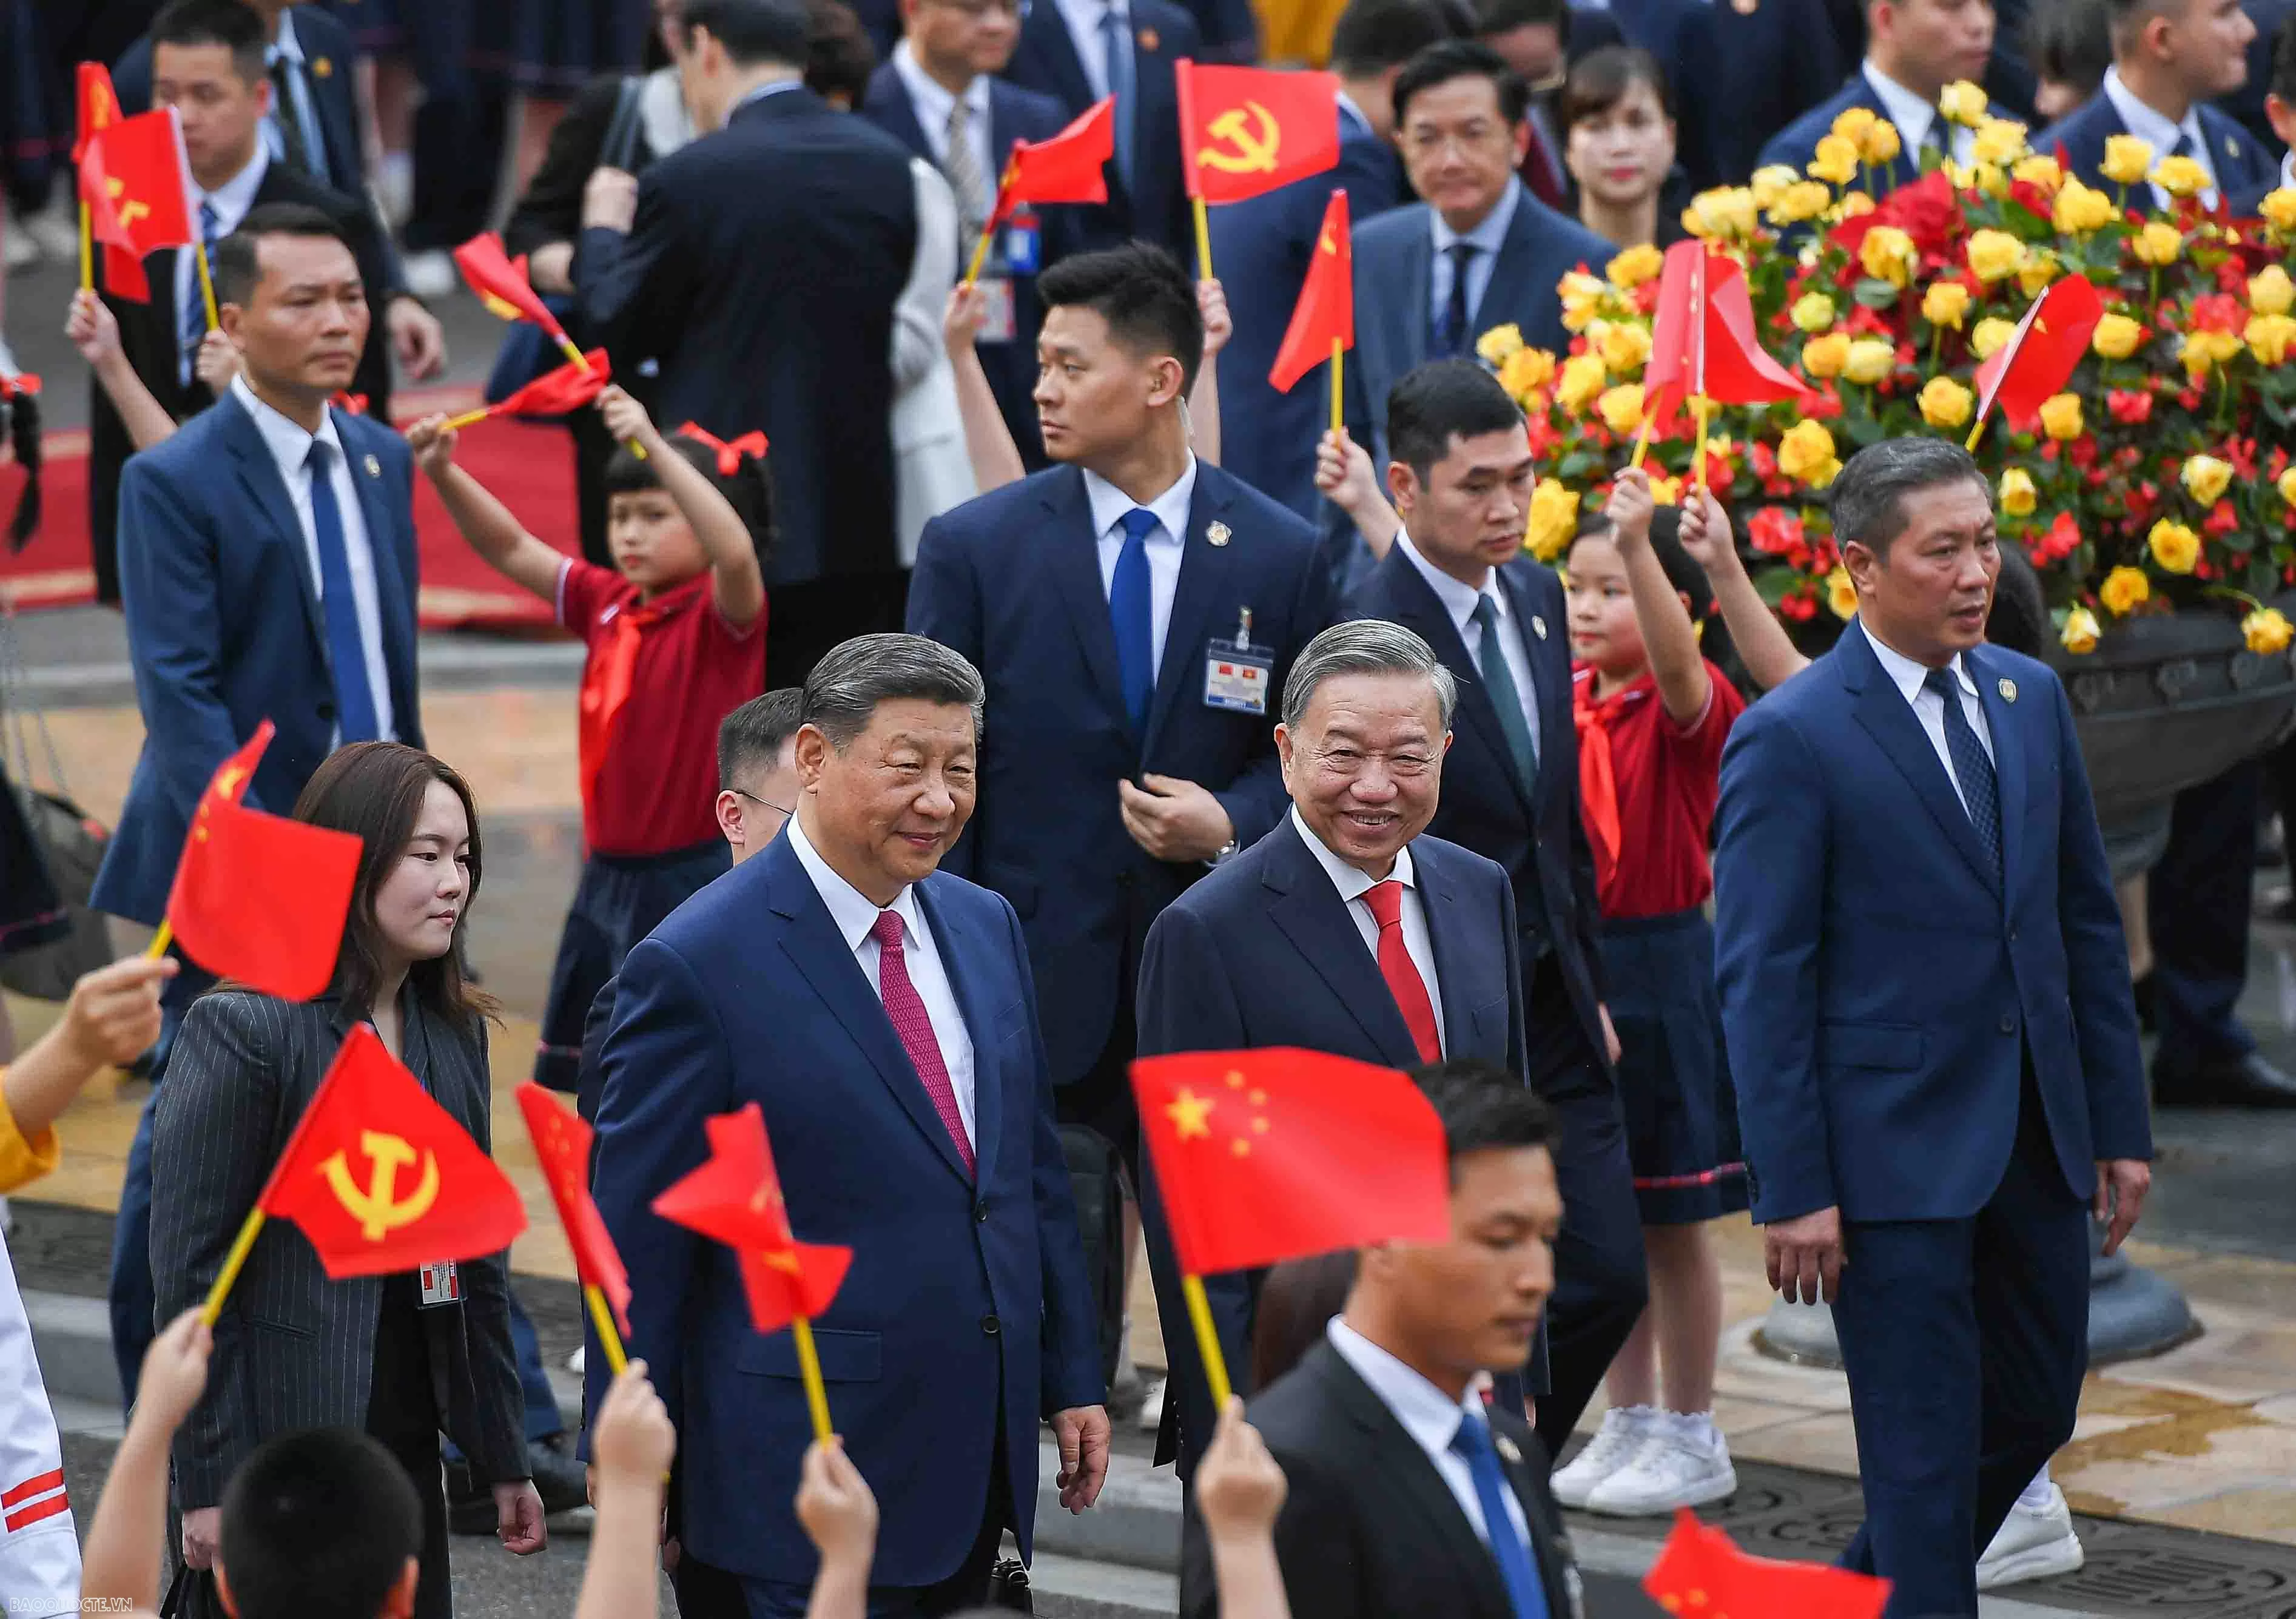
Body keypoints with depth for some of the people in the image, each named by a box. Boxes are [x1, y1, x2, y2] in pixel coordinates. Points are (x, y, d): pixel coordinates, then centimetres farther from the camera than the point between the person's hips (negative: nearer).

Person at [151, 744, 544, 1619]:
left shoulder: (452, 1031, 10)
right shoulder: (244, 1030, -12)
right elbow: (189, 1267, -13)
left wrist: (503, 1458, 16)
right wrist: (207, 1485, -16)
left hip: (407, 1443, 7)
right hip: (282, 1446, -7)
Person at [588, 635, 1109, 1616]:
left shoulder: (987, 926, 9)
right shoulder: (696, 967, -13)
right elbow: (638, 1243, -9)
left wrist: (1071, 1378, 14)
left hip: (984, 1456, 7)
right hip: (812, 1472, -6)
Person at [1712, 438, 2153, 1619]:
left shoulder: (2030, 697, 9)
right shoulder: (1791, 737, -11)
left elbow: (2087, 921, 13)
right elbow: (1760, 979, -11)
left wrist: (2120, 1124, 10)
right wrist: (1790, 1191, -14)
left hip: (2036, 1144, 7)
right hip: (1895, 1149, -7)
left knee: (2038, 1405, 16)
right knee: (1926, 1445, -3)